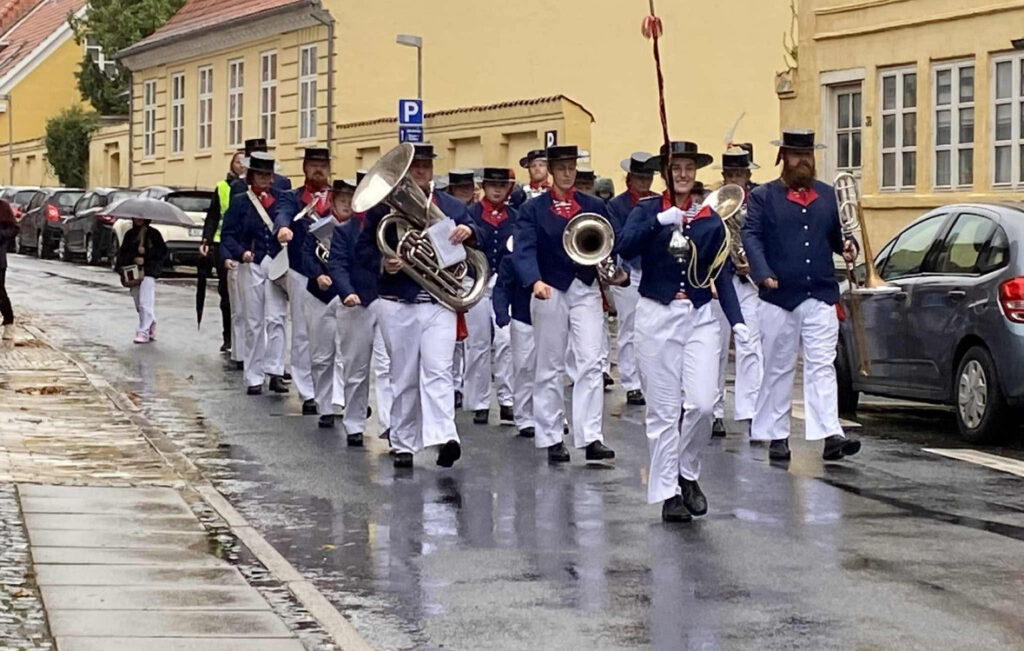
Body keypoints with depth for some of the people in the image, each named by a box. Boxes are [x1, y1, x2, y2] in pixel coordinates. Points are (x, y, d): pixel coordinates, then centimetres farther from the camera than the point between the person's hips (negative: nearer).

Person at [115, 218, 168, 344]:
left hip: (149, 272, -5)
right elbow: (122, 253, 10)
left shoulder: (153, 234, 3)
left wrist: (146, 252, -11)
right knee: (139, 304, 8)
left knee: (145, 303, -13)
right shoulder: (129, 234, 12)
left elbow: (163, 252, 0)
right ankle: (151, 329, 22)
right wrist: (134, 258, -7)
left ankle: (144, 332, -13)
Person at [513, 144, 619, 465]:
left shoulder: (593, 206, 8)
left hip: (586, 289, 1)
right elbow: (524, 249, -14)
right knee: (550, 368, 6)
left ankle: (591, 438, -10)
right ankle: (551, 439, 13)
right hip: (549, 291, -1)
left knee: (591, 362, -8)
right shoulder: (533, 209, -1)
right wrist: (535, 281, -31)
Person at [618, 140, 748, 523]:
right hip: (657, 317, -2)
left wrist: (737, 321, -3)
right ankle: (667, 493, 6)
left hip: (700, 318, 2)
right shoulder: (647, 211, 3)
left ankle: (688, 474, 14)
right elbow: (625, 248, -15)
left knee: (702, 404, -10)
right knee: (663, 410, -1)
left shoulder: (710, 220, 9)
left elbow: (722, 276, 9)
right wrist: (660, 221, -27)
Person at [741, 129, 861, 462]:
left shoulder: (827, 195, 14)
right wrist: (763, 273, -23)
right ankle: (776, 436, 13)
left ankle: (830, 435, -14)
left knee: (822, 366, -5)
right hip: (779, 296, -2)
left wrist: (847, 244, -6)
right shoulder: (763, 197, 2)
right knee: (778, 369, 6)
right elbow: (751, 235, -8)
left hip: (821, 296, 2)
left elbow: (835, 234, 19)